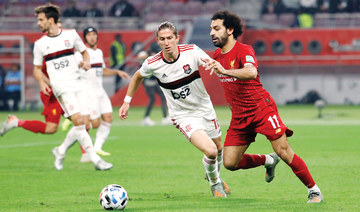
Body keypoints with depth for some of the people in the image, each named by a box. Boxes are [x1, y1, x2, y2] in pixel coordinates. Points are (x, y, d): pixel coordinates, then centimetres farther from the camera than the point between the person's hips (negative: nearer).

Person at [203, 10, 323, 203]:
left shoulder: (244, 50, -15)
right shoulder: (217, 55, 8)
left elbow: (251, 73, -38)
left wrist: (224, 70, -49)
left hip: (262, 109, -7)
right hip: (239, 117, 7)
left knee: (283, 152, -12)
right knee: (230, 163, -1)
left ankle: (314, 191, 3)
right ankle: (269, 161, 24)